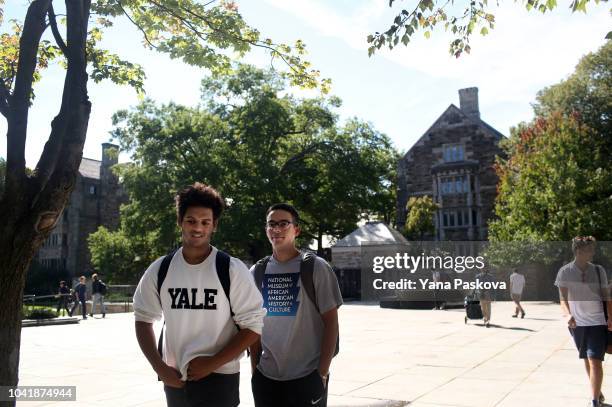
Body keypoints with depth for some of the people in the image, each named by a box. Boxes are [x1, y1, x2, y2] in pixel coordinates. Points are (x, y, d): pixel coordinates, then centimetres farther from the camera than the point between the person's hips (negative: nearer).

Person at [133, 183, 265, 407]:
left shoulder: (232, 270, -11)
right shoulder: (160, 270, -1)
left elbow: (253, 325, -10)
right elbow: (143, 319, 8)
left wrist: (212, 363, -15)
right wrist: (159, 366, -3)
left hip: (219, 378, -3)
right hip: (175, 378, 4)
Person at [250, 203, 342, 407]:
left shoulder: (315, 267, -6)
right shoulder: (257, 272, 5)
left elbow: (331, 322, -6)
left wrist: (322, 372, -10)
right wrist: (254, 368, 5)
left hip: (307, 377, -3)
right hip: (266, 377, 4)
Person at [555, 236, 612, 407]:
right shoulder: (565, 272, -5)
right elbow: (563, 298, -7)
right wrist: (568, 315, -24)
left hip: (598, 322, -1)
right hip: (577, 323, 1)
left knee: (595, 360, -10)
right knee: (587, 360, 15)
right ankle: (597, 393, 34)